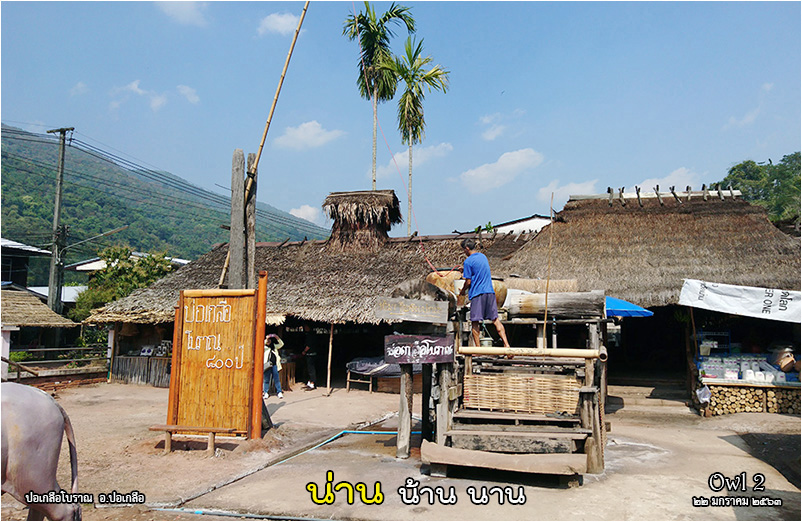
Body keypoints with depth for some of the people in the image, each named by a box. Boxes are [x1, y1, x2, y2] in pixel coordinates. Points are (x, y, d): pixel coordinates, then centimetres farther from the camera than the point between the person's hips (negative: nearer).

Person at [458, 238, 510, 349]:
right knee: (495, 320, 6)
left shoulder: (468, 262, -9)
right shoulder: (483, 256, 13)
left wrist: (462, 291, 10)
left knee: (475, 322, 2)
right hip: (490, 292, 6)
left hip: (477, 294, -6)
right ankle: (506, 344, -2)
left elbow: (468, 282, -8)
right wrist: (465, 271, 32)